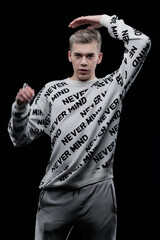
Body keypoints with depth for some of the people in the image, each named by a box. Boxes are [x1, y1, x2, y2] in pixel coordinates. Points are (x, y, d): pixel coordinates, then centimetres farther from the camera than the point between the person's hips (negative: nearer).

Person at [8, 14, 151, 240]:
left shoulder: (112, 86, 8)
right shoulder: (51, 90, 9)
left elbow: (141, 43, -2)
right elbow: (20, 138, 6)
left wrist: (104, 20, 6)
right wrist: (20, 107, -12)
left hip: (98, 192, 0)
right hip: (57, 193, 0)